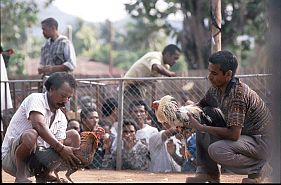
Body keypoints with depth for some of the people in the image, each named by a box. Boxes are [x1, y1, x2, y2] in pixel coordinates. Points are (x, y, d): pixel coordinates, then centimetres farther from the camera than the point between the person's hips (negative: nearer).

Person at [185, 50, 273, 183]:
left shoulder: (237, 94, -29)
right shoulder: (216, 89, -2)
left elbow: (234, 134, -33)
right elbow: (200, 106, 17)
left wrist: (201, 127, -27)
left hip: (260, 142, -9)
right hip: (242, 135, 9)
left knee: (216, 150, -29)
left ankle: (259, 169, -8)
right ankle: (207, 172, 7)